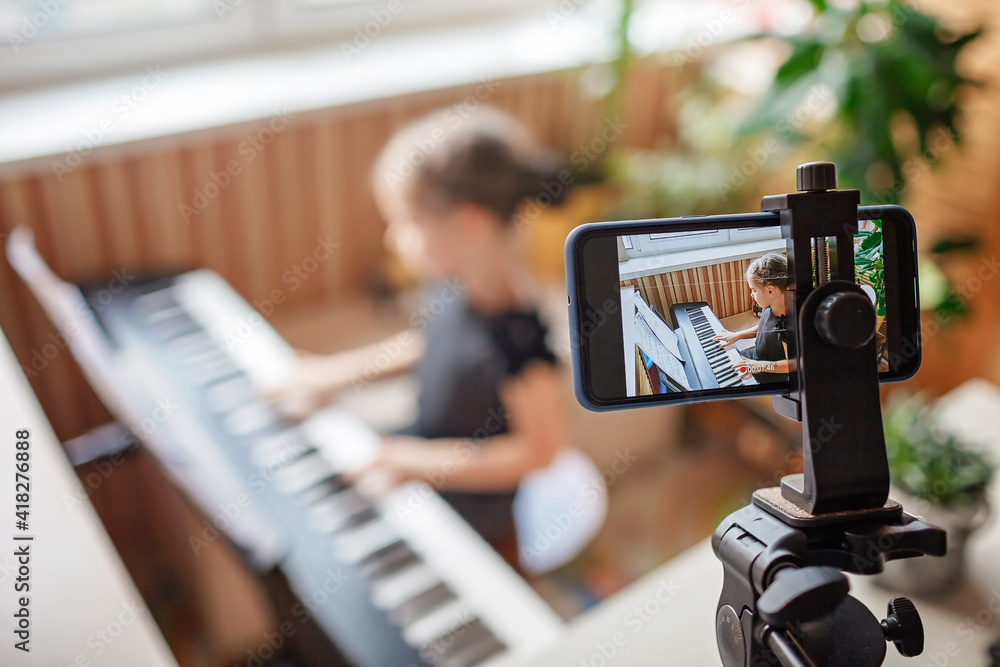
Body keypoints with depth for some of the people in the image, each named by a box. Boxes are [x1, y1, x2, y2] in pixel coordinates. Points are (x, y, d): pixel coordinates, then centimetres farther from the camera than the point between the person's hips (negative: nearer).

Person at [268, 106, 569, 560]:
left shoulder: (518, 335, -34)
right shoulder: (454, 287, -10)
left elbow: (538, 450, -26)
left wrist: (413, 460, -25)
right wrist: (336, 374, 5)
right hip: (417, 452, 8)